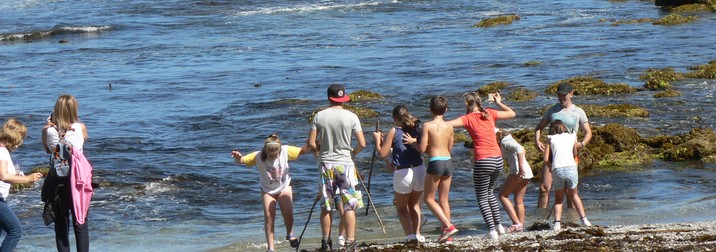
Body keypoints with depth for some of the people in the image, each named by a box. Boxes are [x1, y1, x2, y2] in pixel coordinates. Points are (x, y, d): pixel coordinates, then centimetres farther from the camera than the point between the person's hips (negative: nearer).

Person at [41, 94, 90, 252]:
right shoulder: (80, 128, -5)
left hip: (56, 179, 1)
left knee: (61, 224, 9)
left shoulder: (48, 130, -5)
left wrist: (49, 124, 7)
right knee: (81, 224, 4)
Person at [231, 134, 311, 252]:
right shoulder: (258, 156, -28)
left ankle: (290, 234, 26)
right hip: (267, 190, -1)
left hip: (284, 187, 1)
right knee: (269, 217, -6)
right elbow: (241, 160, -29)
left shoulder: (286, 151, -25)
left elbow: (303, 151, -18)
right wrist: (237, 157, -52)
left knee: (288, 214, -7)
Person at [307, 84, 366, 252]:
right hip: (345, 163, -2)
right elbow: (362, 144, -7)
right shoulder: (351, 117, -6)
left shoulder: (319, 116, -2)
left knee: (326, 206, 10)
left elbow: (311, 143, -3)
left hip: (325, 164, 2)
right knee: (349, 206, 2)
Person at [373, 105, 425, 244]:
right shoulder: (416, 130, 6)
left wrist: (378, 139, 11)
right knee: (414, 204, 25)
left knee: (401, 207, 13)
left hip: (403, 173, -4)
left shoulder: (394, 132, -6)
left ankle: (411, 236, -2)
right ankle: (417, 234, 20)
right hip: (419, 170, 4)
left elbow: (382, 154, -7)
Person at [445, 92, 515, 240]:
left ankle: (492, 230, -6)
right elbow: (512, 114, 19)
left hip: (483, 161, -5)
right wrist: (499, 103, 31)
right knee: (490, 192, 26)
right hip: (498, 160, 5)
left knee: (482, 197, 6)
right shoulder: (490, 114, 7)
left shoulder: (468, 119, -6)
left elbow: (447, 124, -15)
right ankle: (498, 225, 24)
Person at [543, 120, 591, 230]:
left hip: (557, 169, -1)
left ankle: (557, 222, -2)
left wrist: (550, 167, 24)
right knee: (573, 194, 24)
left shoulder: (551, 139, 13)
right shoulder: (572, 137, 17)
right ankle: (583, 218, 16)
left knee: (558, 198, 15)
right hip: (571, 167, 1)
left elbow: (546, 160, 7)